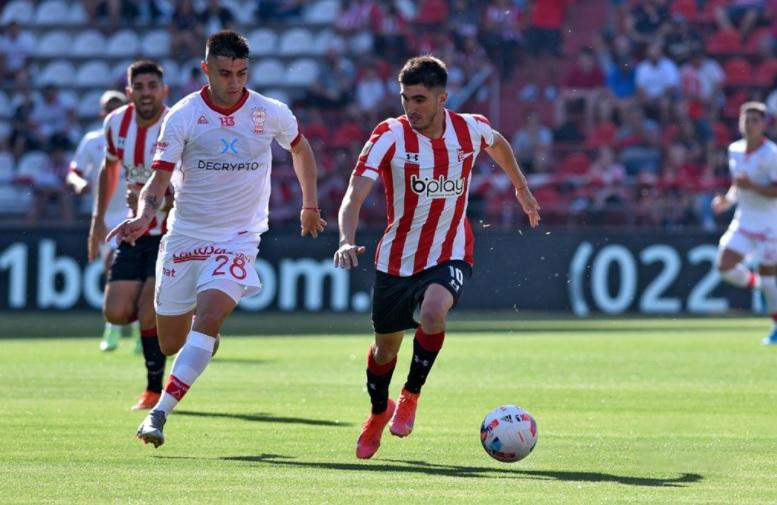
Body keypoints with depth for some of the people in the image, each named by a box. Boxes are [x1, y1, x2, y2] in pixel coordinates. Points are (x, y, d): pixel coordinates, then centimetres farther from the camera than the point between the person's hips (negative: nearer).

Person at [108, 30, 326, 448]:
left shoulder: (270, 113, -2)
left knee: (209, 314, -26)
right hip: (185, 236, 1)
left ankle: (160, 412, -25)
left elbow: (300, 148, 19)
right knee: (170, 344, 7)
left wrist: (310, 206, 25)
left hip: (238, 237, -1)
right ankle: (206, 342, 47)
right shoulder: (183, 116, -8)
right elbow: (159, 178, -12)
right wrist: (143, 216, -31)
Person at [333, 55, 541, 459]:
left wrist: (521, 188, 30)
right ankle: (379, 412, 45)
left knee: (432, 313, -31)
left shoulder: (471, 129, -8)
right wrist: (347, 241, -43)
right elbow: (355, 194, -25)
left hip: (450, 255, 0)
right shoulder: (390, 135, -17)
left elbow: (498, 144, 18)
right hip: (397, 257, 0)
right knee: (385, 347, 13)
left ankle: (411, 395, -6)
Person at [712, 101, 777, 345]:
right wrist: (728, 200, 3)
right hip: (743, 221, 6)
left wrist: (752, 186, -33)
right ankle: (756, 282, 19)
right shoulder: (734, 150, 6)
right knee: (725, 266, -11)